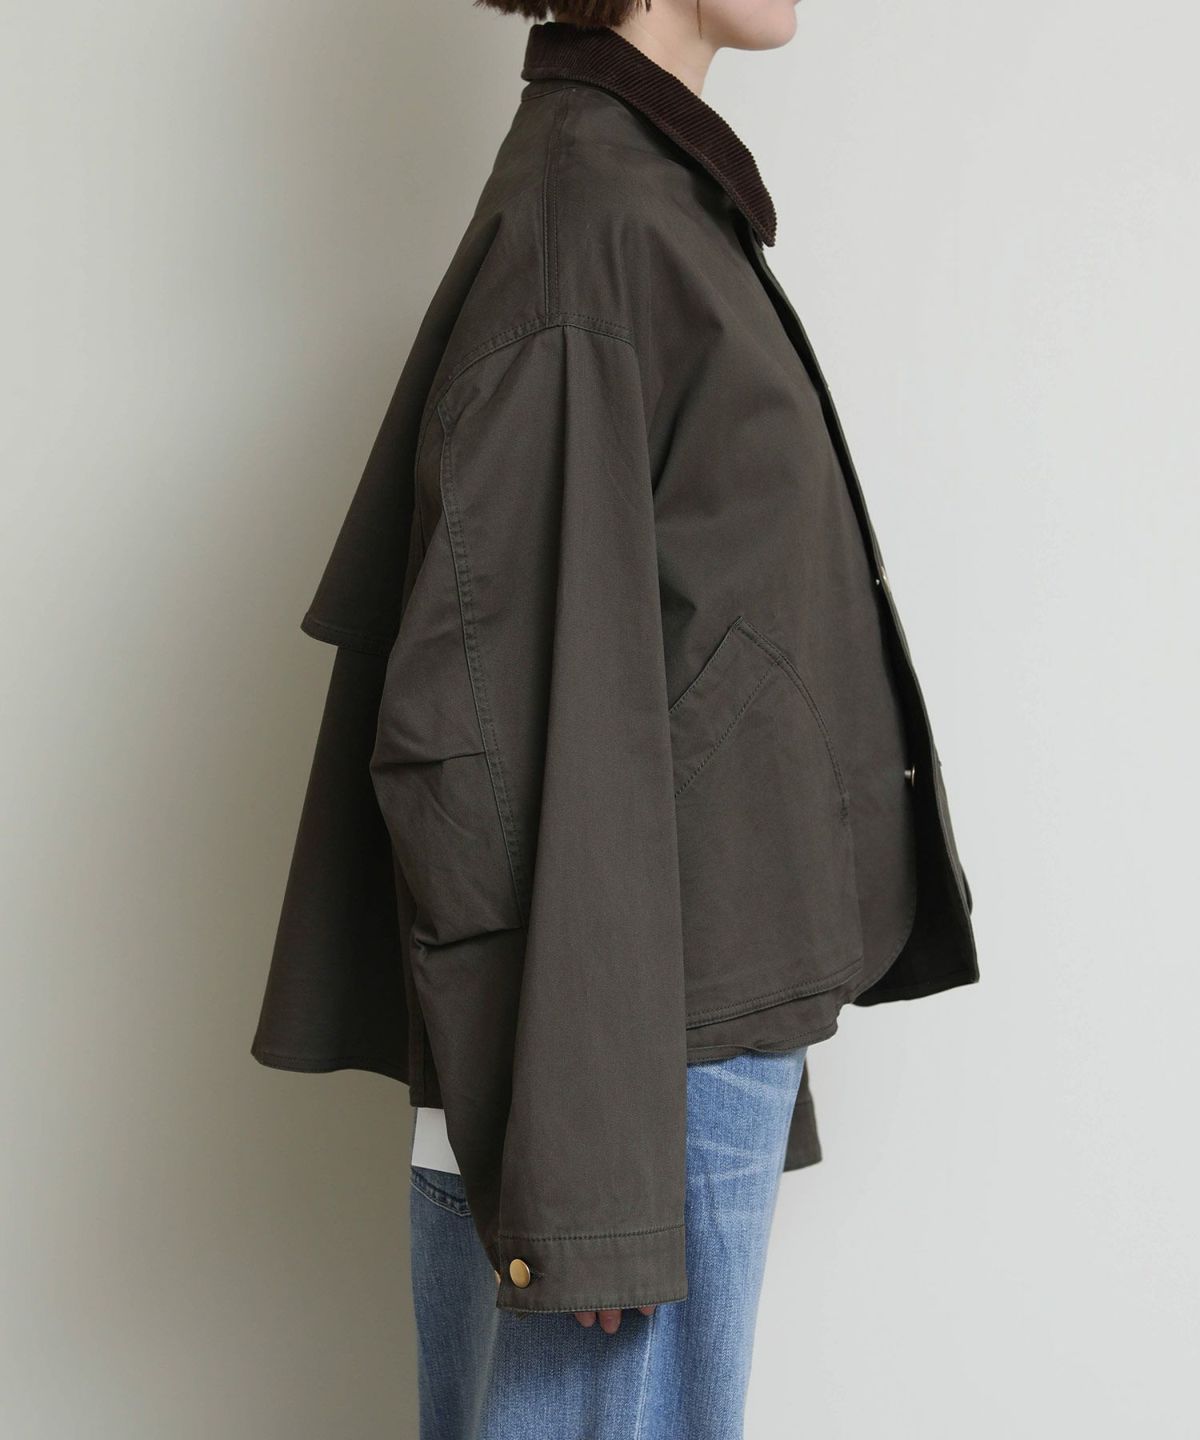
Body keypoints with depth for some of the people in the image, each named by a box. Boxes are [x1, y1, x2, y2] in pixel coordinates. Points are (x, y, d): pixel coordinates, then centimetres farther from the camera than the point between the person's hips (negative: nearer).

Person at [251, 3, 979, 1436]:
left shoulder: (646, 197, 15)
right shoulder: (582, 214, -14)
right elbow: (493, 719, -19)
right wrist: (579, 1158, -19)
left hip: (698, 1017, 9)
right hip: (631, 1049, -9)